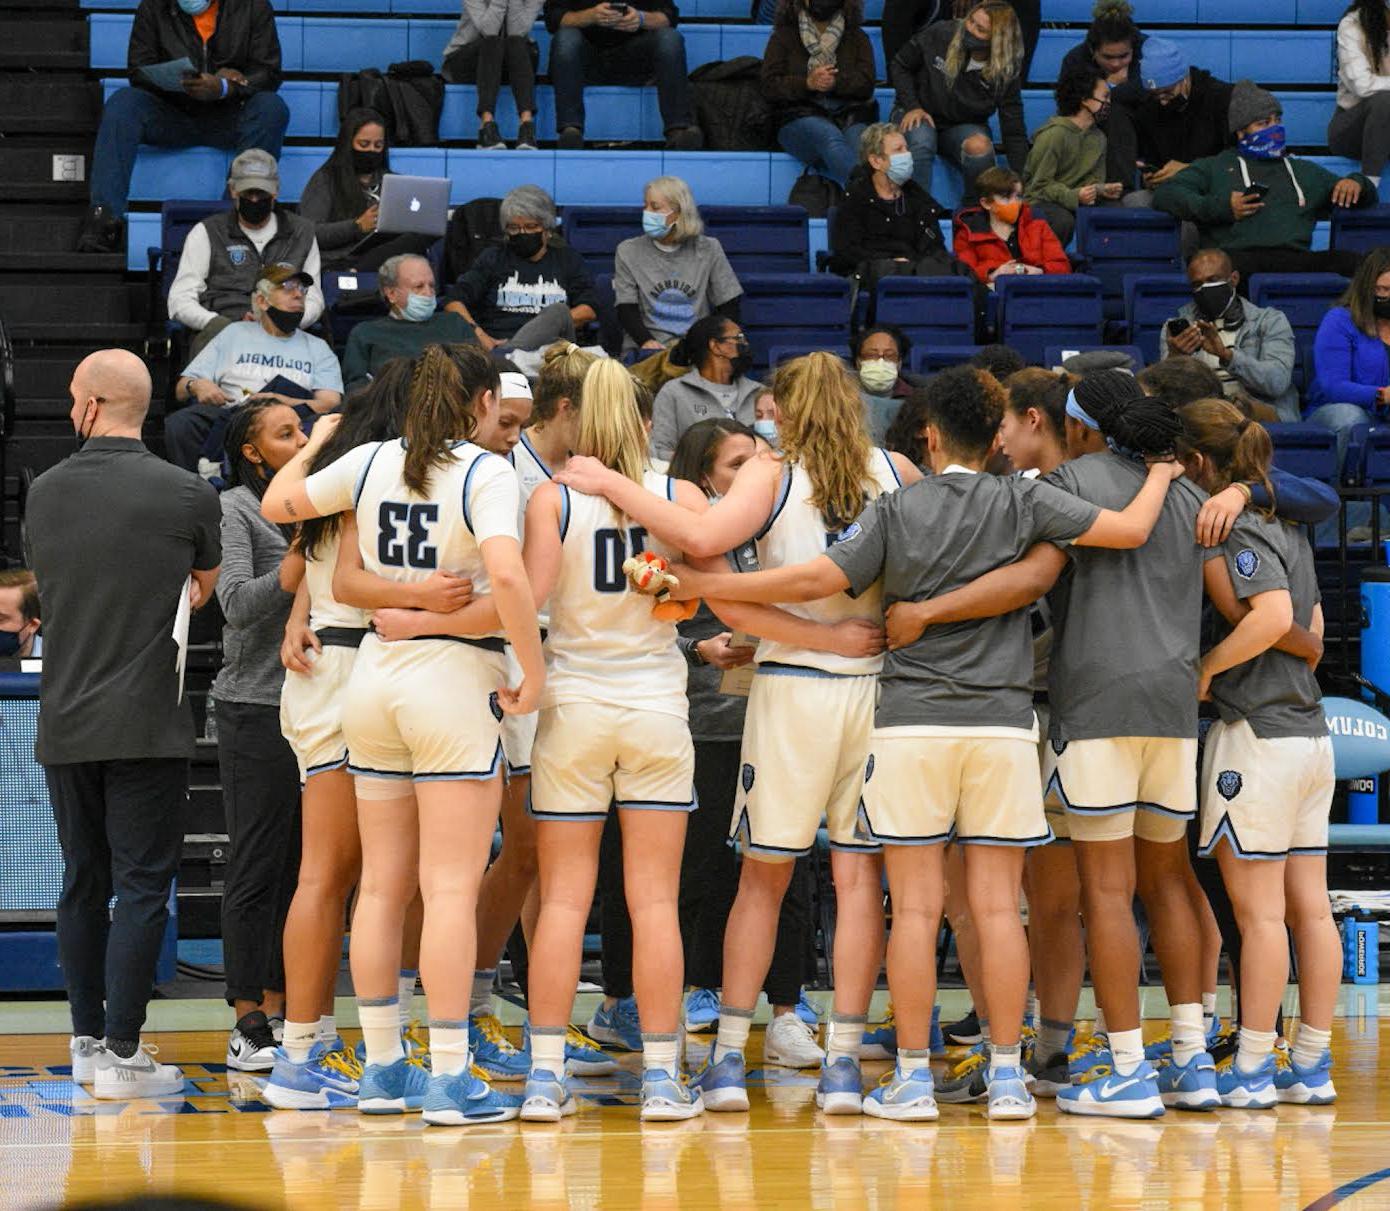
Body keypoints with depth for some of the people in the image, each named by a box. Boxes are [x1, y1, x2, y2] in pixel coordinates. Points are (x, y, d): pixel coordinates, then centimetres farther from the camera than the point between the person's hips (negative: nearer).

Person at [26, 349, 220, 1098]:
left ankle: (88, 1038, 19)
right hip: (147, 725, -4)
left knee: (83, 882, 14)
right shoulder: (184, 494, -7)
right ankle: (121, 1053, -6)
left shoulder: (44, 493, 3)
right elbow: (207, 582, 14)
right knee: (141, 886, -2)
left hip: (64, 721, 4)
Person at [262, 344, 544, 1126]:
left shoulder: (371, 462, 5)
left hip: (376, 677, 6)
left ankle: (383, 1068, 16)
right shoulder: (486, 473, -11)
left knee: (383, 885, 11)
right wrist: (534, 674, -16)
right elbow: (506, 572, -25)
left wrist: (315, 443, 34)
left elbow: (278, 504, 18)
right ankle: (450, 1081, -6)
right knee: (452, 887, -5)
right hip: (455, 681, -6)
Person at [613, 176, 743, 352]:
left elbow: (729, 307, 8)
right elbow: (626, 309, 2)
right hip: (646, 350, 0)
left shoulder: (709, 250, 8)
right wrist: (646, 341, -18)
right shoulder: (628, 251, 9)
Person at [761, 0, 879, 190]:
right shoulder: (783, 37, 17)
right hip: (800, 117, -2)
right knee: (830, 138, -38)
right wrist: (808, 83, -9)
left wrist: (835, 82, -11)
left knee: (859, 141, -36)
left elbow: (866, 84, 7)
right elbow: (770, 87, 6)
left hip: (849, 115, 2)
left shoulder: (857, 37, 21)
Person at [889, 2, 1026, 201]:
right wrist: (912, 106, -14)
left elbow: (1014, 130, -13)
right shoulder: (939, 35, -14)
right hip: (918, 115, 0)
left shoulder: (1005, 72, -13)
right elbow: (899, 66, 0)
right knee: (920, 144, -37)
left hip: (964, 125, 0)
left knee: (979, 147, -35)